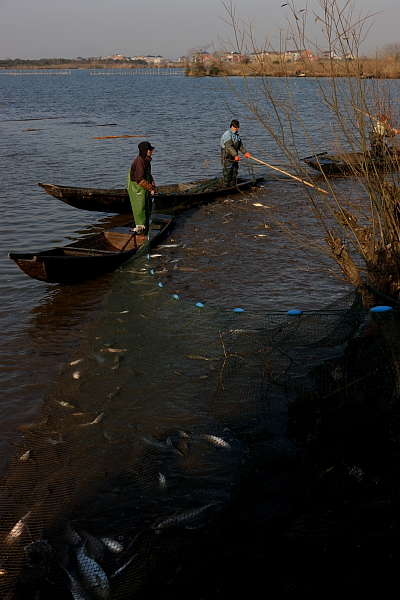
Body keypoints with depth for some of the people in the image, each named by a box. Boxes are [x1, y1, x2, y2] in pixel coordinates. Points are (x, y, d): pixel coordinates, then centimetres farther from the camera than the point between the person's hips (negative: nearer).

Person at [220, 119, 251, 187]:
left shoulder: (237, 134, 13)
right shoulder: (227, 134, -17)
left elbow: (240, 145, 14)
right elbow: (229, 147, -26)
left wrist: (245, 152, -2)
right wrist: (235, 155, -33)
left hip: (234, 156, 9)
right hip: (226, 156, -9)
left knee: (235, 171, 12)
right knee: (227, 171, -7)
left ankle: (233, 186, 20)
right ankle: (227, 186, -2)